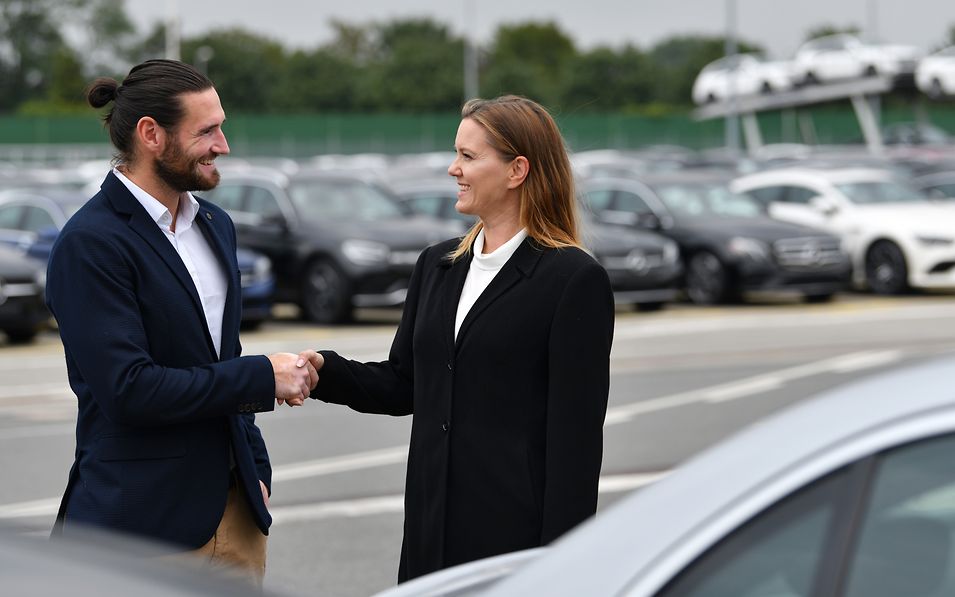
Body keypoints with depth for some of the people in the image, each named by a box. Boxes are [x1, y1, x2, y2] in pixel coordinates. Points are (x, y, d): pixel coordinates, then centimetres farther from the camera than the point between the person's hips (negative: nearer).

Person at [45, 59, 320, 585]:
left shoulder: (215, 226, 12)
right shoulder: (90, 244, -14)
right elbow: (129, 389, -21)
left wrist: (255, 470, 16)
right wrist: (264, 376, -15)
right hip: (140, 525, -7)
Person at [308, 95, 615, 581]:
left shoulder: (574, 279, -8)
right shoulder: (438, 266, 12)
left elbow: (577, 435, -11)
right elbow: (401, 386, 16)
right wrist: (323, 371, -2)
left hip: (519, 534, -6)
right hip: (435, 533, 6)